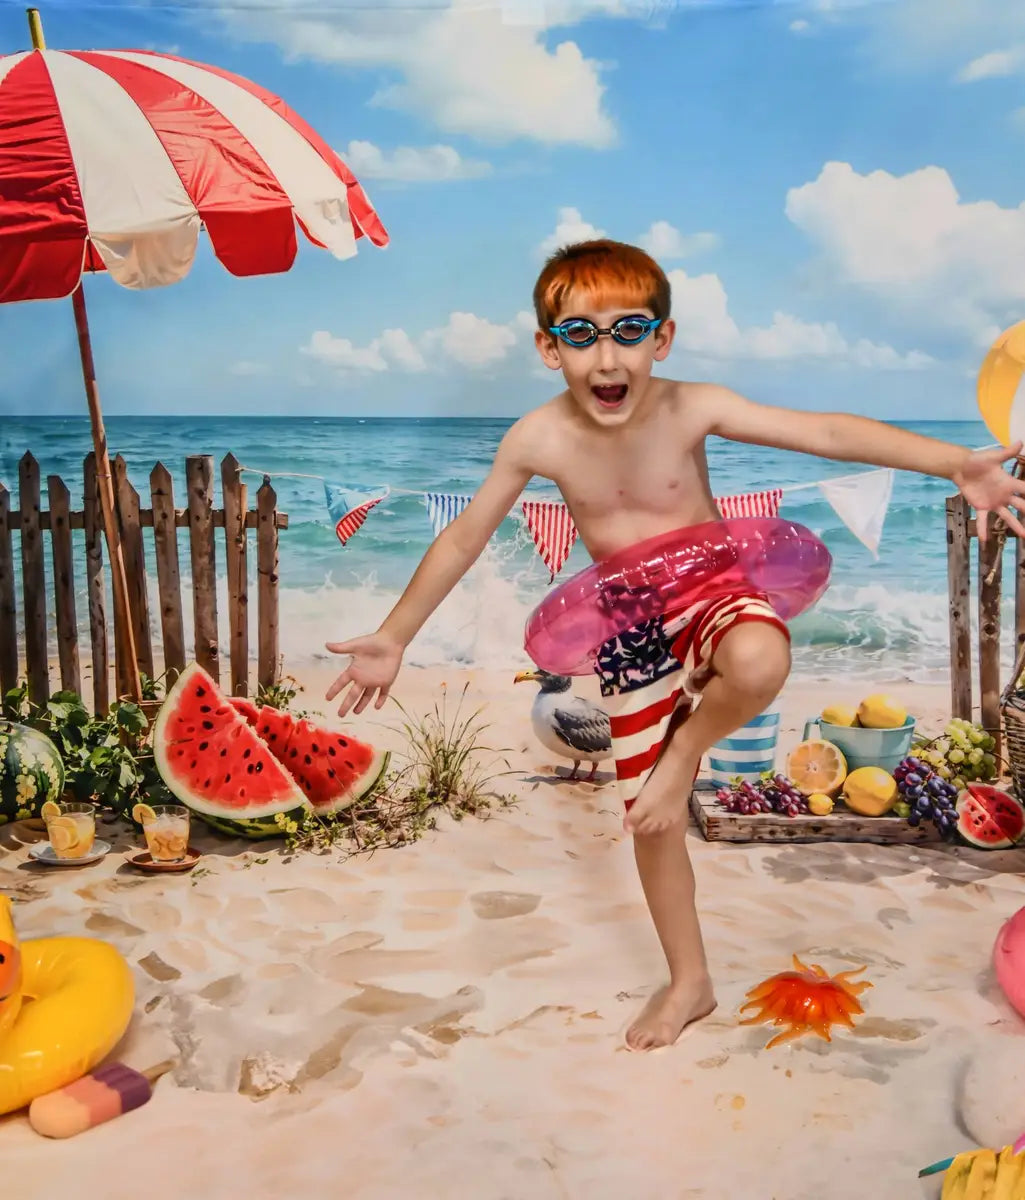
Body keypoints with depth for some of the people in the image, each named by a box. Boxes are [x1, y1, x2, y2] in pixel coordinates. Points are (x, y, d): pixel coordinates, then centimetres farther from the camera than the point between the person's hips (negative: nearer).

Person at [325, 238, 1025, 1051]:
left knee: (761, 663, -40)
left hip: (714, 595, -1)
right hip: (632, 636, 2)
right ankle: (689, 982, 32)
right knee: (651, 819, 8)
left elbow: (826, 431, -20)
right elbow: (463, 540, -2)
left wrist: (954, 462, -31)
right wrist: (393, 637, 2)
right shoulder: (540, 440, -13)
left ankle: (688, 746, -4)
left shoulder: (692, 409, -17)